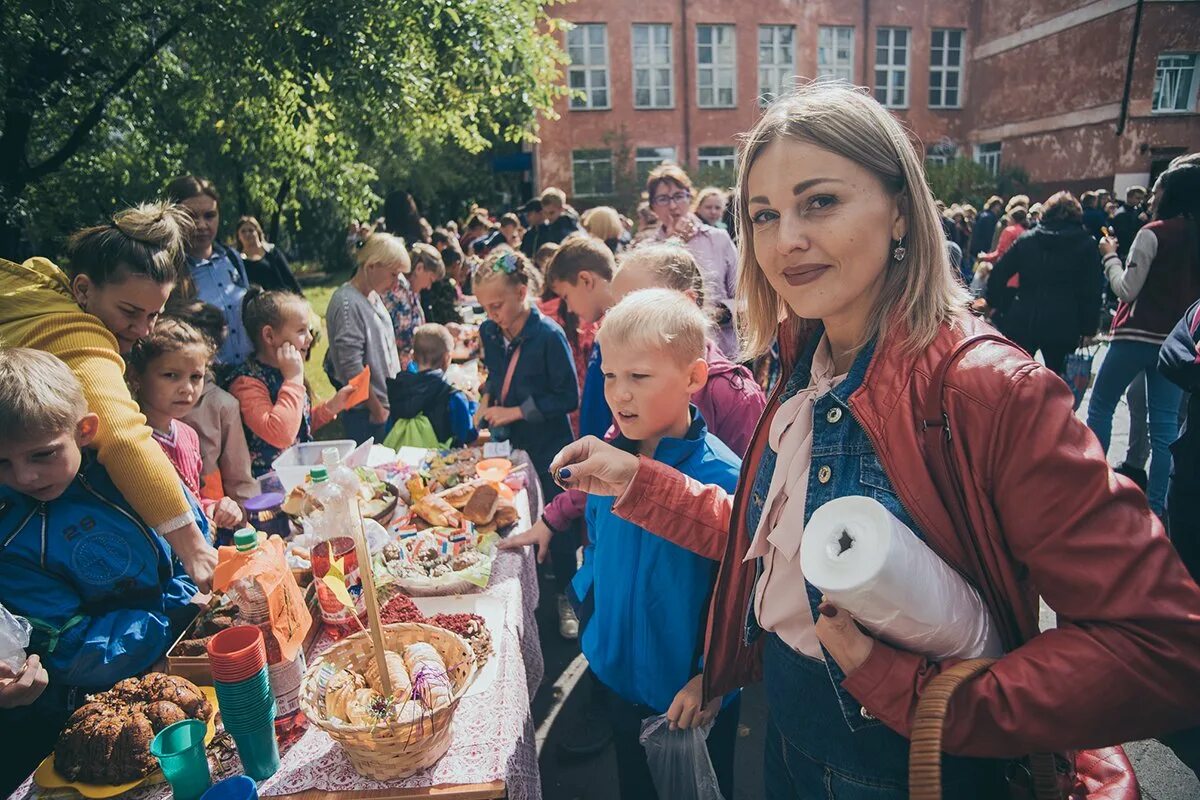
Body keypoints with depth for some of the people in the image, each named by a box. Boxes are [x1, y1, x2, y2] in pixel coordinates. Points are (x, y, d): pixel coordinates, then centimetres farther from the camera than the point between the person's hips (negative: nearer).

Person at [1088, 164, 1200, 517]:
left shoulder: (1153, 233, -11)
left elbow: (1126, 289, -12)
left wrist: (1110, 256, 1)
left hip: (1138, 335, -6)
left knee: (1100, 405, 8)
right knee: (1165, 422, 7)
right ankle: (1156, 503, 11)